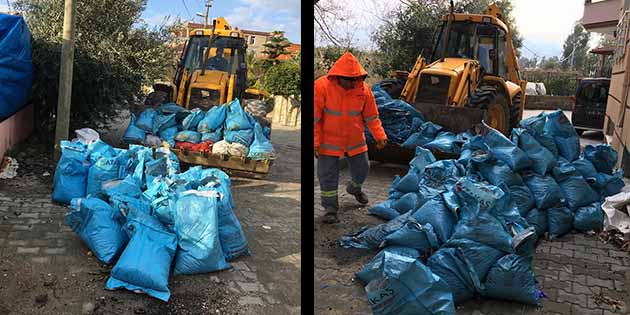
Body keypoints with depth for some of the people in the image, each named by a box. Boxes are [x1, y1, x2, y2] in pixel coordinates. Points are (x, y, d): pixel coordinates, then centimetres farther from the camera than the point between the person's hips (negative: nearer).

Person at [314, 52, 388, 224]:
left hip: (355, 140, 4)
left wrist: (379, 136, -3)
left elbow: (371, 116, 3)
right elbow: (315, 118, -14)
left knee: (361, 169, 18)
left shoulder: (363, 89, -8)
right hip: (329, 141, -3)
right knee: (328, 176, 1)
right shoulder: (321, 87, -19)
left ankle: (354, 188, 51)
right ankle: (330, 209, 18)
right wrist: (315, 142, -15)